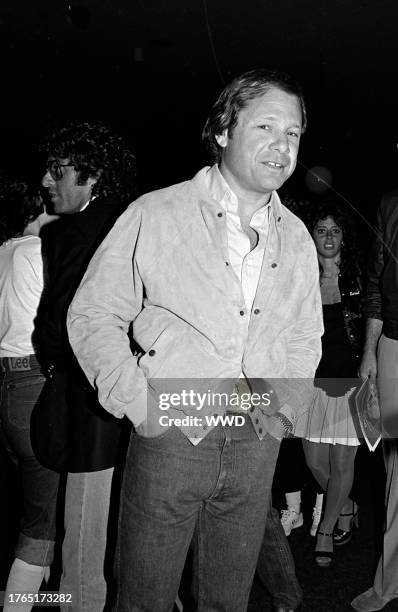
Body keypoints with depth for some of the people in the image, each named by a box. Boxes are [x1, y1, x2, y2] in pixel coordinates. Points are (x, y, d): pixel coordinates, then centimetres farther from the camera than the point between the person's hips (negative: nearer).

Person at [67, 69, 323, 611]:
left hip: (257, 445, 4)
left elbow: (307, 336, 20)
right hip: (169, 440, -3)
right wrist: (140, 403, -12)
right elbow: (92, 315, -3)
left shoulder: (296, 238, 8)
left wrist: (284, 402, 5)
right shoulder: (156, 215, -6)